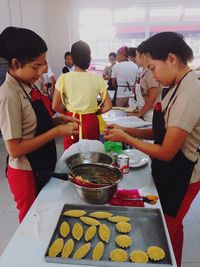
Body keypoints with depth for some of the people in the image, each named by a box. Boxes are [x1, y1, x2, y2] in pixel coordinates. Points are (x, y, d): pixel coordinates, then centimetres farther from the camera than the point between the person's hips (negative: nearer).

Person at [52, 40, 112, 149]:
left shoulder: (64, 78, -8)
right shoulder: (97, 78, -8)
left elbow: (55, 106, -8)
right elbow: (108, 106, -7)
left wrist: (68, 113, 9)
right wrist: (94, 112, 9)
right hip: (90, 122, 0)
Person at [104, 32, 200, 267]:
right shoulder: (180, 86, 2)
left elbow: (166, 153, -24)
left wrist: (125, 138, -16)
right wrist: (128, 130, -4)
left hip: (179, 178, -9)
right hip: (171, 174, 9)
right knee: (173, 228, 27)